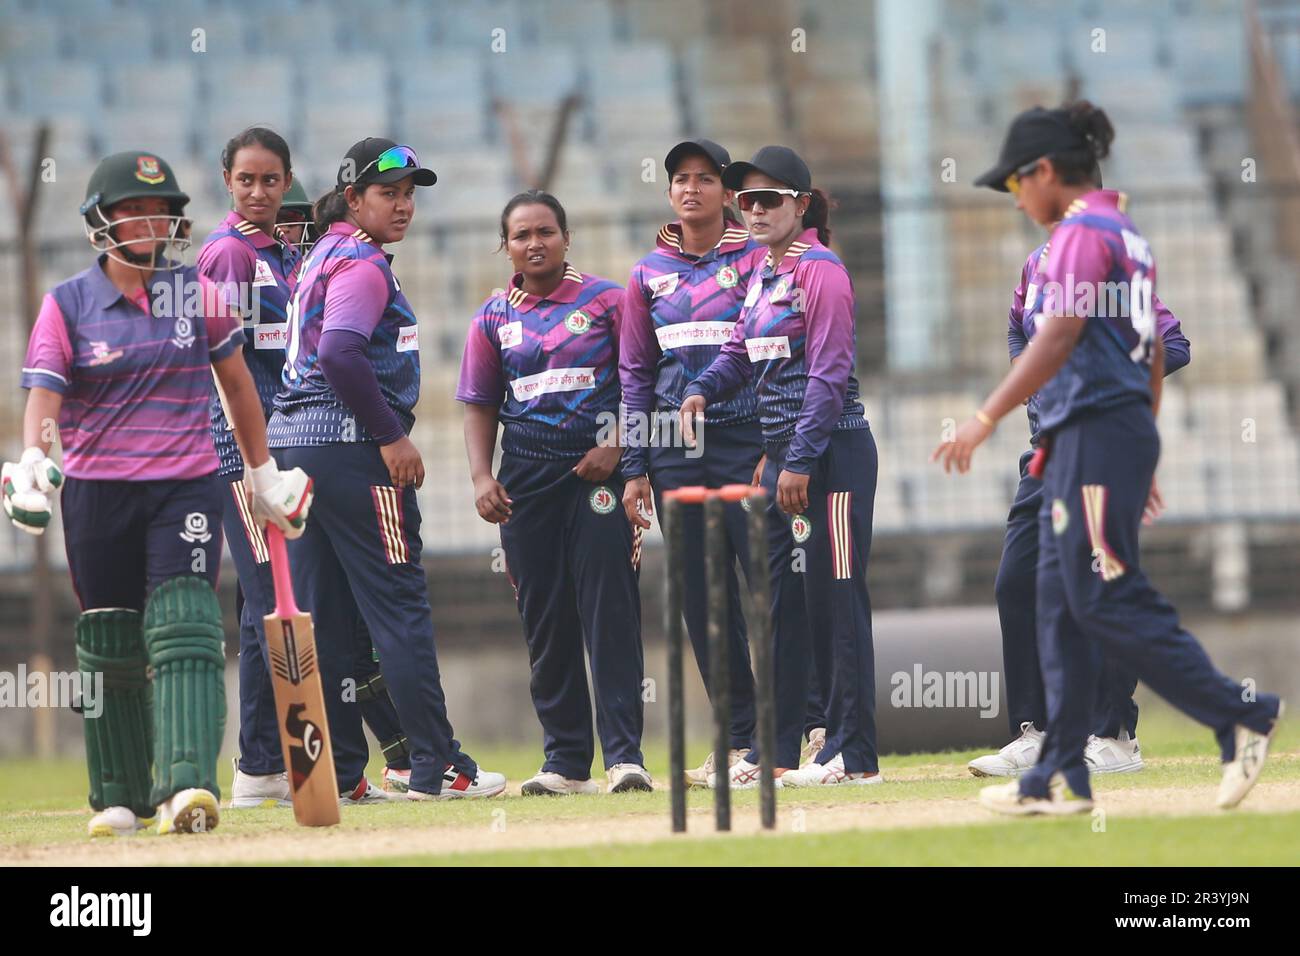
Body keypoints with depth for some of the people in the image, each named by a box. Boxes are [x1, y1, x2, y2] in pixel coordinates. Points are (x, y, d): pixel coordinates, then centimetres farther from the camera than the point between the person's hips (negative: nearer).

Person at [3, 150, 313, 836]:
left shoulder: (198, 293, 5)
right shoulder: (66, 304, 0)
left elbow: (235, 380, 16)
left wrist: (263, 473, 18)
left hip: (187, 487, 0)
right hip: (96, 492, 0)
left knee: (185, 630, -17)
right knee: (110, 649, 7)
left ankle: (186, 787, -29)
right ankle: (120, 798, 22)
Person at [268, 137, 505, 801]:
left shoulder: (320, 258, 19)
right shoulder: (362, 263, -10)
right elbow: (341, 353, -24)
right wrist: (391, 435, -19)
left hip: (293, 441, 10)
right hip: (349, 445, -10)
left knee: (323, 615, 8)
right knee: (399, 605, -8)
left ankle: (337, 772, 9)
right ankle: (435, 766, -9)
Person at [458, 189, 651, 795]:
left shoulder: (605, 301, 3)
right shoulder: (494, 318, 12)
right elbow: (480, 405, 13)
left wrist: (616, 448, -11)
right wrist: (482, 477, -1)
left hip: (598, 472, -4)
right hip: (526, 476, 4)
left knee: (609, 611, -11)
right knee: (544, 622, 4)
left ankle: (624, 756, -13)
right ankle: (565, 762, 9)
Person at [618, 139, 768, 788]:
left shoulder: (756, 260, 1)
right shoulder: (648, 275, 13)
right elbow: (635, 374, 14)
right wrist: (635, 469, 8)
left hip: (745, 440, -5)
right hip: (673, 449, 5)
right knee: (703, 599, 5)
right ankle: (742, 741, 11)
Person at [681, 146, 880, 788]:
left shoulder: (820, 271, -11)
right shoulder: (762, 275, 16)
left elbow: (828, 373, -17)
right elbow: (741, 351, 17)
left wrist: (801, 463, -21)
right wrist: (702, 390, -5)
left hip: (831, 451, -9)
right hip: (780, 451, 9)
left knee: (834, 600, -7)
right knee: (778, 602, 11)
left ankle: (854, 754, -4)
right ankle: (775, 752, 17)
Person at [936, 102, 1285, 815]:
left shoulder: (1082, 232, -11)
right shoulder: (1127, 234, 19)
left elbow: (1058, 338, -21)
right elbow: (1153, 353, 21)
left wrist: (987, 418, -23)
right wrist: (1141, 455, 24)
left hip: (1094, 434, -10)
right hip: (1124, 430, 10)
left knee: (1108, 601, -10)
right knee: (1062, 605, 8)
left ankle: (1240, 716, -8)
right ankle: (1061, 778, 8)